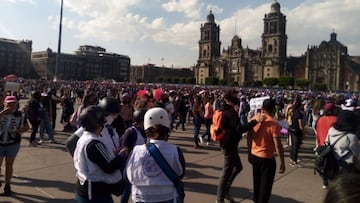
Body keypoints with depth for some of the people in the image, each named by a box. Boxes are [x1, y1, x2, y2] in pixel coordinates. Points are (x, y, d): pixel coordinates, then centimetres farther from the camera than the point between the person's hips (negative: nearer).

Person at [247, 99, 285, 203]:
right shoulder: (274, 123, -18)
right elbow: (278, 145, -20)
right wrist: (282, 162, -12)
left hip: (254, 156, 6)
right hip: (267, 158, -6)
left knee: (257, 182, 24)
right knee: (266, 185, 10)